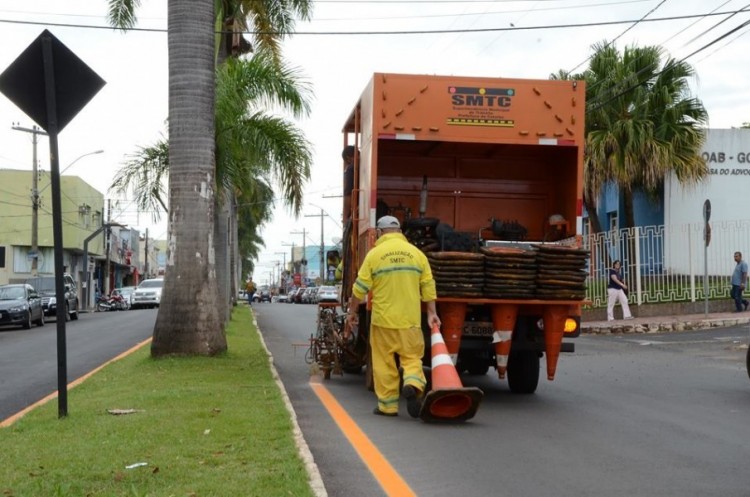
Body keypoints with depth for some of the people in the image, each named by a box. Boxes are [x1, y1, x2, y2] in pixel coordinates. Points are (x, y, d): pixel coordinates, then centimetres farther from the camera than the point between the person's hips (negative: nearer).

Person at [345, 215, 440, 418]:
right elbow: (428, 287, 2)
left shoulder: (375, 254, -2)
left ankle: (388, 404, 11)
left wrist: (352, 312, 9)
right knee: (412, 356, 10)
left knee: (384, 362, 8)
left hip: (383, 319, -1)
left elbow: (360, 288, -2)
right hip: (410, 318, 1)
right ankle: (413, 383, -19)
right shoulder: (416, 253, 5)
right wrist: (431, 313, 7)